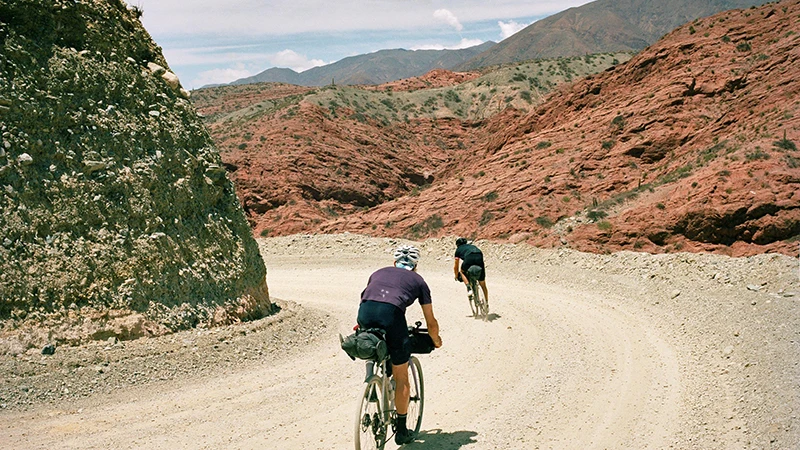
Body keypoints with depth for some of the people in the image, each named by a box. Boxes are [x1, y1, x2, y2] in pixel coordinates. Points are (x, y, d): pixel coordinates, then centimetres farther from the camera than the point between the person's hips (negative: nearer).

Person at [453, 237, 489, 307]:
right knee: (482, 284, 16)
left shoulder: (458, 249, 31)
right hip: (479, 258, 3)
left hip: (469, 258, -3)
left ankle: (468, 287, 4)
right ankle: (486, 303, 19)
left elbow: (456, 266, 32)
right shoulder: (472, 246, 41)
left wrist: (456, 276, 46)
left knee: (462, 272, 29)